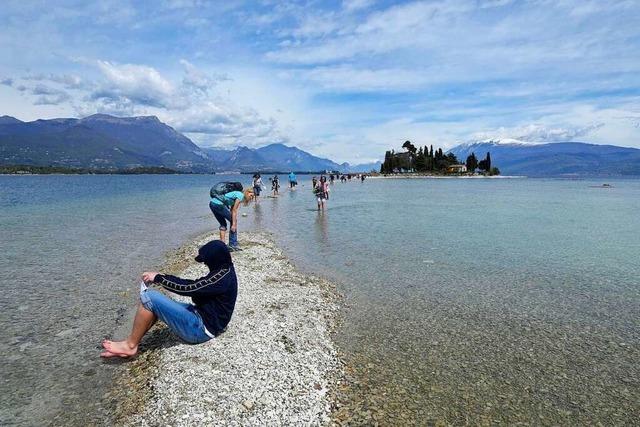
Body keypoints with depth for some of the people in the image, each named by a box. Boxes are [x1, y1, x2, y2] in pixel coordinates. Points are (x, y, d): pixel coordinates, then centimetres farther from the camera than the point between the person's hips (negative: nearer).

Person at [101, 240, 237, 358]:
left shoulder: (223, 276, -24)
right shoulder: (223, 270, 7)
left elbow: (189, 287, -25)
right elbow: (195, 286, 13)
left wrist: (158, 277, -13)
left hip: (201, 329, -10)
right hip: (202, 317, 10)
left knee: (149, 297, -15)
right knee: (155, 303, 12)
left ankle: (130, 345, 0)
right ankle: (130, 344, 9)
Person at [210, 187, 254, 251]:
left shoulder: (237, 194, 24)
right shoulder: (241, 195, -3)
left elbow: (232, 211, 24)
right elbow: (234, 211, -8)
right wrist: (234, 224, -7)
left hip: (212, 203, 10)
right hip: (218, 204, -10)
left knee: (223, 224, 20)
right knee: (233, 221, 2)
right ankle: (233, 244, 4)